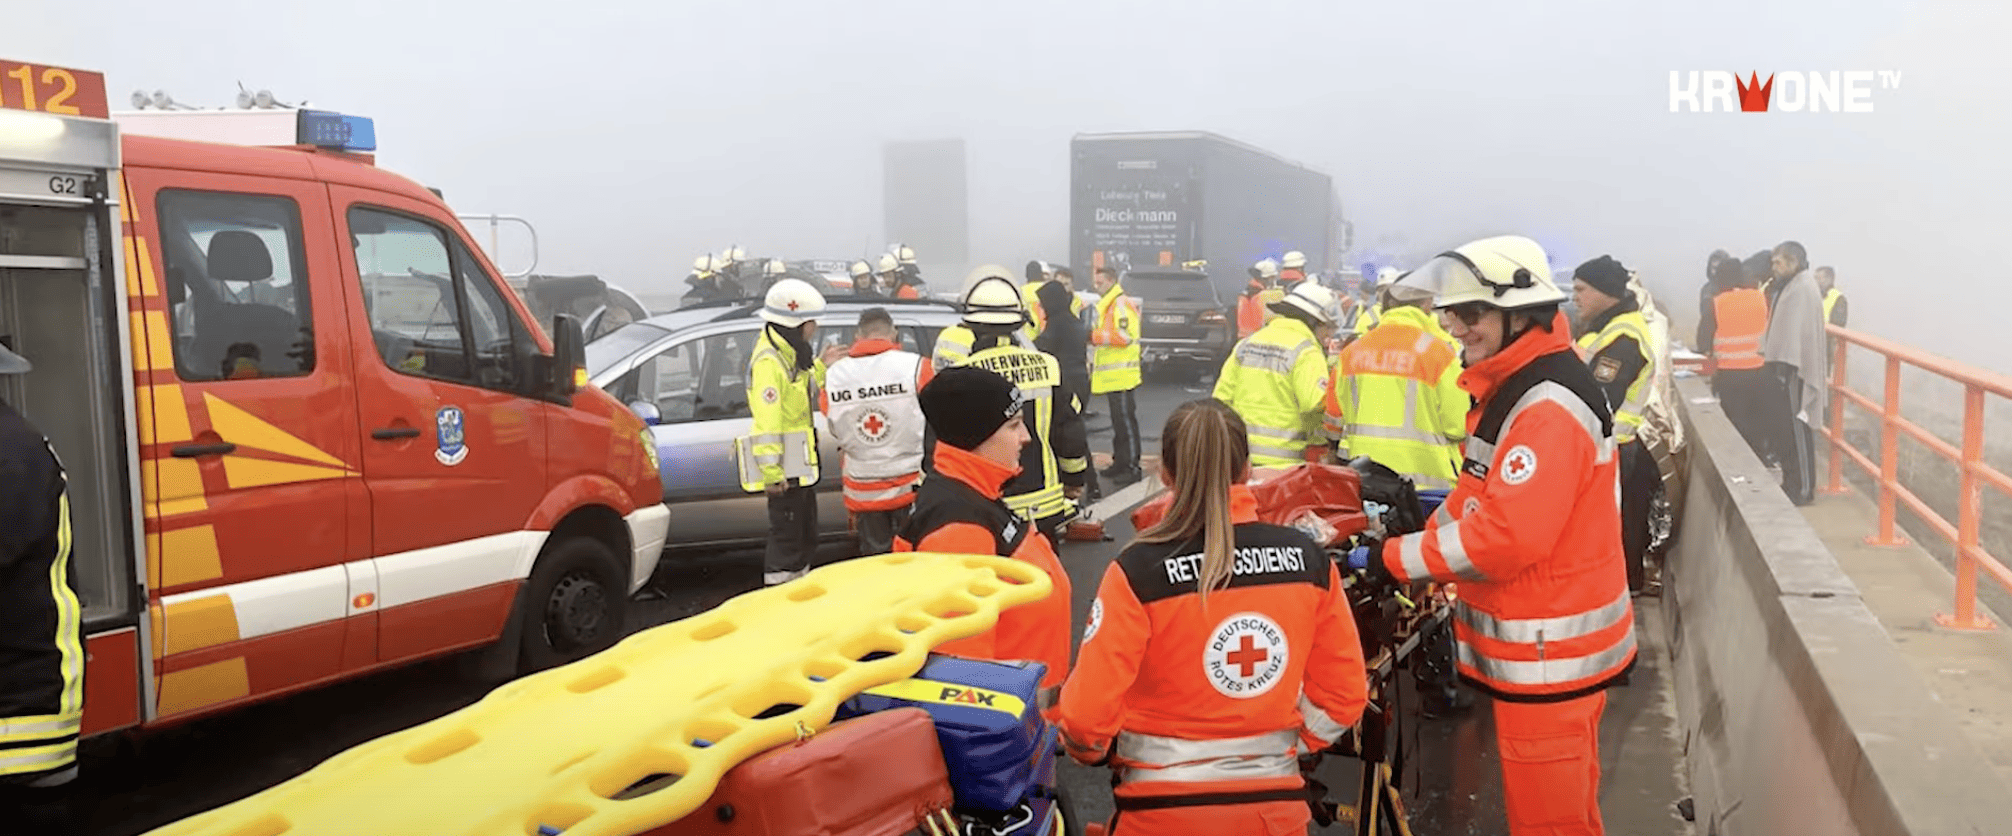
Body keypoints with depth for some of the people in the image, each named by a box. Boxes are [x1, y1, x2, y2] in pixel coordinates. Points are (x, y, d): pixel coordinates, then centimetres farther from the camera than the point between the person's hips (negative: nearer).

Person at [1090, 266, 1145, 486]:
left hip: (1121, 375, -10)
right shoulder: (1106, 305, 21)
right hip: (1112, 375, 10)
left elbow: (1124, 336, -22)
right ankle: (1120, 463, 20)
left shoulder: (1121, 304, -12)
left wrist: (1094, 336, -19)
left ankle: (1132, 468, -8)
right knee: (1118, 420, 14)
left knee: (1125, 420, -9)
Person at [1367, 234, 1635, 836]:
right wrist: (1428, 529, 3)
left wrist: (1396, 559, -21)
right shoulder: (1511, 387, 10)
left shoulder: (1549, 407, -23)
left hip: (1551, 651, -10)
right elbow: (1482, 502, 18)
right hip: (1539, 642, 10)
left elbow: (1506, 536, -28)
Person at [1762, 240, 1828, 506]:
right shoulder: (1790, 287, 14)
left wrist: (1785, 365, -26)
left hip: (1794, 370, -10)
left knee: (1796, 428, -4)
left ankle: (1803, 489, 3)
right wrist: (1772, 360, 15)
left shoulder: (1803, 289, -16)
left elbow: (1799, 331, -23)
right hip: (1783, 367, 10)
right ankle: (1792, 482, 23)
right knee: (1783, 427, 14)